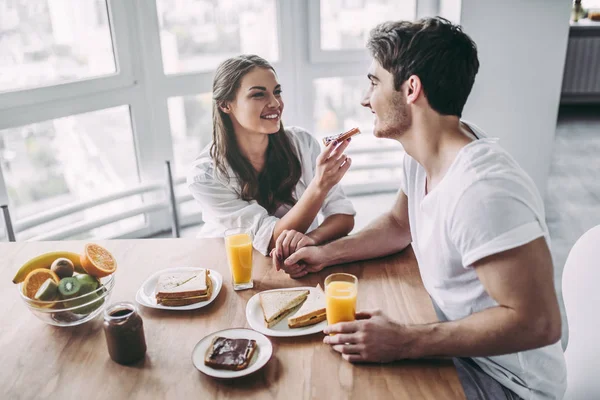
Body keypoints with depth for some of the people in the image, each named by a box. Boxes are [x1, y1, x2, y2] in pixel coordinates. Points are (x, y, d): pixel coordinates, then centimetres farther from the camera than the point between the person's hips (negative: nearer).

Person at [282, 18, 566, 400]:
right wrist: (328, 253, -1)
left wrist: (405, 342, -29)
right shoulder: (423, 153, -5)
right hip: (453, 336, 7)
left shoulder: (482, 190, -34)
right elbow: (399, 225, 12)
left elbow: (537, 322, -31)